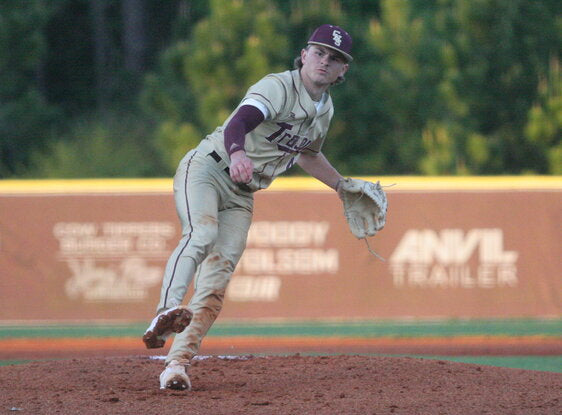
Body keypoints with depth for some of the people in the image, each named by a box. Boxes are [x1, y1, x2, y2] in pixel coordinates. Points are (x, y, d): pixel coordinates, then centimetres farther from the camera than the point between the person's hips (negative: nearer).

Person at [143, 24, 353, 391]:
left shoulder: (325, 111, 12)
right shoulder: (278, 88, -16)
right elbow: (237, 124, -34)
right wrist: (237, 154, -55)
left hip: (241, 195, 7)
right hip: (206, 169, -7)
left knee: (219, 275, -8)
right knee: (202, 233, -35)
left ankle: (178, 362, -13)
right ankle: (166, 313, -54)